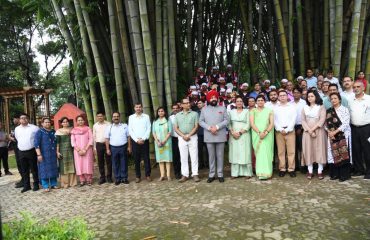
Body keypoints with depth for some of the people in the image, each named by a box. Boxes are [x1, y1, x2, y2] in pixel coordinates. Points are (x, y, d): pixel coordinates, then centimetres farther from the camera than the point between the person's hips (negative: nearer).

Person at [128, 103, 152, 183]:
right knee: (136, 159, 5)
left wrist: (143, 139, -10)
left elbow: (149, 129, -1)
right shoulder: (131, 117, 5)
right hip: (135, 141, 0)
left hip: (144, 140, 0)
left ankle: (148, 175, 12)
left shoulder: (146, 116, 3)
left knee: (146, 158, 3)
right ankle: (138, 176, 13)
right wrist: (137, 140, -8)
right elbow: (130, 130, 1)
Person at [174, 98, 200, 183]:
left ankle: (195, 174, 6)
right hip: (181, 138, 2)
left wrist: (189, 135, -13)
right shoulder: (177, 115, 9)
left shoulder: (194, 114, 3)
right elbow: (175, 128, 5)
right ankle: (185, 175, 11)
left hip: (193, 137, -2)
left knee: (194, 156, 0)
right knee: (183, 157, 5)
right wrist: (183, 136, -9)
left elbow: (196, 126, -3)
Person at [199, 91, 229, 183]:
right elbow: (201, 121, 4)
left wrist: (217, 127, -13)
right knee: (211, 156, 5)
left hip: (220, 136, -1)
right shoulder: (204, 109, 11)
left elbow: (226, 120, 0)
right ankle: (211, 175, 13)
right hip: (209, 137, 1)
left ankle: (220, 174, 12)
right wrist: (209, 128, -12)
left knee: (220, 156, 3)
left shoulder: (223, 108, 9)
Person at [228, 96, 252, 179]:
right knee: (234, 153, 2)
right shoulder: (231, 112, 12)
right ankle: (235, 173, 7)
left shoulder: (246, 111, 6)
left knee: (245, 153, -3)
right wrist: (233, 132, -10)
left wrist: (240, 133, -12)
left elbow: (248, 124, -2)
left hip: (244, 135, -2)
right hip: (233, 135, 2)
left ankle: (247, 172, 5)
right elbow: (229, 123, 5)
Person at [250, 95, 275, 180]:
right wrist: (259, 132, -16)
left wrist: (266, 132, -15)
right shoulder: (253, 111, 8)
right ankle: (260, 172, 4)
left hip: (267, 135, 0)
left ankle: (265, 173, -1)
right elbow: (252, 123, -3)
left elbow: (272, 123, 0)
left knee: (266, 152, -4)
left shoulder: (269, 111, 8)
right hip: (256, 134, 0)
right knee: (259, 153, 0)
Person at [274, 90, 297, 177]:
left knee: (291, 151, -2)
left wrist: (287, 130, -10)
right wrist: (280, 129, -9)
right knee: (280, 151, 2)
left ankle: (291, 169, 4)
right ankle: (282, 169, 7)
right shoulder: (275, 108, 10)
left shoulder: (292, 107, 7)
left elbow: (293, 120, -1)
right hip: (279, 131, 1)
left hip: (290, 130, -1)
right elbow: (274, 120, 3)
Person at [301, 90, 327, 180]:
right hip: (307, 132, 2)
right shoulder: (305, 108, 12)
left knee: (319, 150, -3)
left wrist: (313, 129, -14)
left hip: (319, 131, -2)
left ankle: (320, 171, 1)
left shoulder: (321, 107, 4)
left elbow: (322, 120, -7)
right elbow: (303, 120, 3)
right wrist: (309, 130, -10)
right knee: (308, 151, 0)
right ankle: (310, 171, 4)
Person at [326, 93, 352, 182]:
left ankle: (344, 174, 3)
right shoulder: (328, 111, 11)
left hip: (343, 135, -3)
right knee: (334, 154, 4)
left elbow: (346, 123, -10)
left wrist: (335, 131, -15)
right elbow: (326, 123, 8)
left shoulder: (345, 109, -1)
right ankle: (335, 174, 11)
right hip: (332, 135, 4)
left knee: (344, 154, -4)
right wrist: (329, 132, -9)